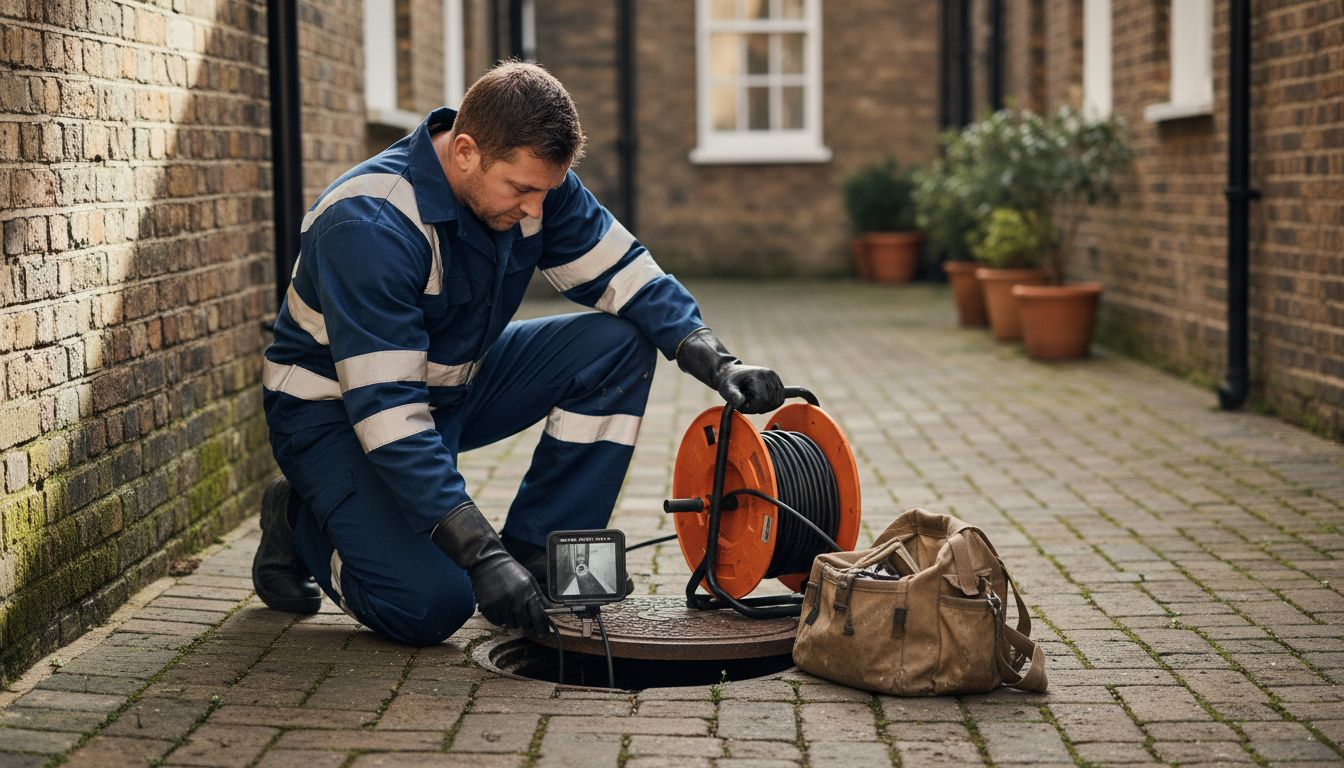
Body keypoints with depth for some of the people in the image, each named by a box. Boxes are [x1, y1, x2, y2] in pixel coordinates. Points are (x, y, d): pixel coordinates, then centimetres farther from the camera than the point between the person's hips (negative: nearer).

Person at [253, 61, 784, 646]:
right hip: (338, 411, -7)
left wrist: (712, 360, -24)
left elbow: (621, 272, -5)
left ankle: (536, 562, -6)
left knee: (618, 345, -12)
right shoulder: (367, 227, -34)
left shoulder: (532, 179, -13)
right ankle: (300, 526, 6)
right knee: (432, 604, -25)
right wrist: (481, 553, -40)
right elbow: (385, 408, -37)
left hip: (453, 383, 7)